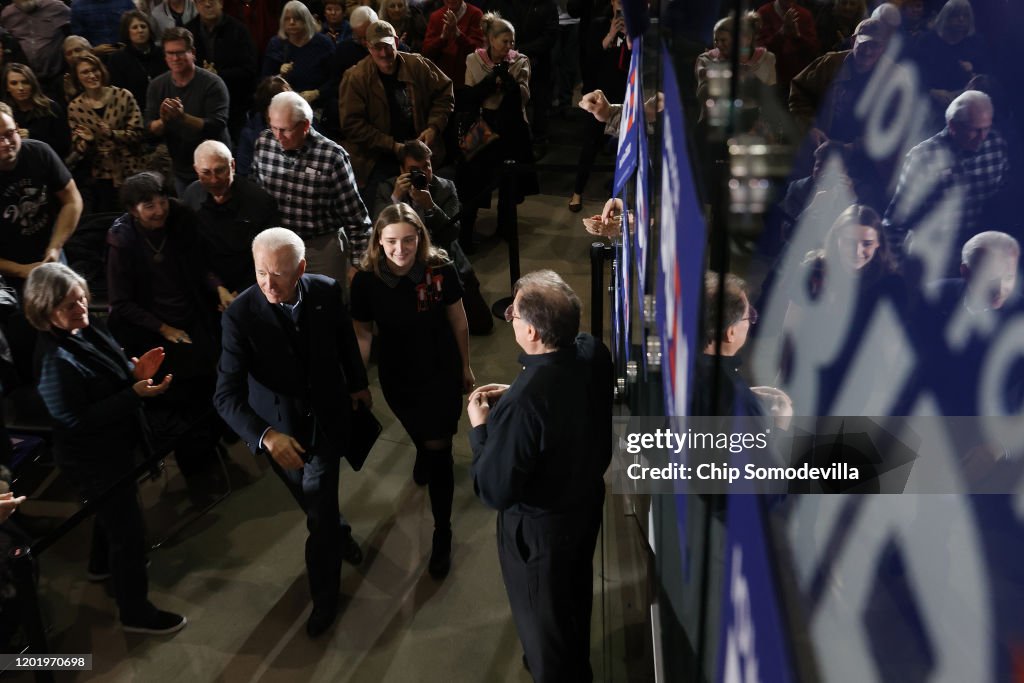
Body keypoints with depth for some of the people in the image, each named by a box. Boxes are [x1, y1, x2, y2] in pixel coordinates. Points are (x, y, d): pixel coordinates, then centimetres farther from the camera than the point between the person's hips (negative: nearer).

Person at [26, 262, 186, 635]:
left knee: (113, 512, 32)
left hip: (113, 445, 9)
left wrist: (135, 371, -13)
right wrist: (135, 393, -33)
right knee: (129, 529, 3)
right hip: (93, 459, -9)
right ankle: (135, 612, 21)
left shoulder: (86, 329, -5)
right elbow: (78, 420, -28)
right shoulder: (55, 360, -31)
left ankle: (103, 563, 59)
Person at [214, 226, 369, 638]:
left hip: (327, 417, 0)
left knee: (320, 511, 2)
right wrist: (265, 436, -45)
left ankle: (325, 595, 26)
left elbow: (345, 340, 4)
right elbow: (227, 394, -29)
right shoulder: (240, 315, -26)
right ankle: (340, 535, 57)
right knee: (316, 502, 22)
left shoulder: (326, 292, -18)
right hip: (279, 430, 0)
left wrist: (357, 383, 19)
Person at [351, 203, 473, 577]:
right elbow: (363, 334, -8)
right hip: (397, 378, 2)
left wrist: (465, 366, 4)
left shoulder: (441, 269, -22)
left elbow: (458, 322, -7)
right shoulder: (366, 280, -21)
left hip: (442, 374, -2)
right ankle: (424, 452, 67)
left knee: (439, 450, 2)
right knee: (418, 434, 28)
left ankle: (442, 533, 20)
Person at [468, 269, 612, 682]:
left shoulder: (521, 404, -39)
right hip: (587, 500, 8)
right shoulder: (593, 352, -16)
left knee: (542, 622, 19)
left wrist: (480, 428, -15)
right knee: (574, 596, 33)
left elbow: (494, 492, -27)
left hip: (540, 528, -8)